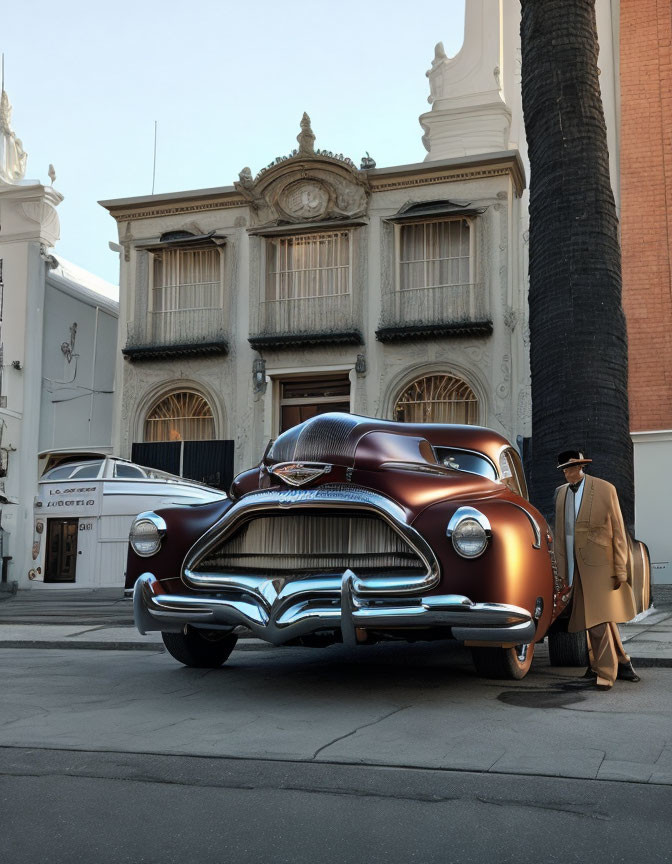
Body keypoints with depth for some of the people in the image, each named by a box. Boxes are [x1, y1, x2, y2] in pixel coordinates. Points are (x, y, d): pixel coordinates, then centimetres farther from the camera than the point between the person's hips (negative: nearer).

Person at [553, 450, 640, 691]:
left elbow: (618, 530, -4)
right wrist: (561, 568, 10)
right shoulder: (561, 492, 11)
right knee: (592, 617, 11)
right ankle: (620, 663, 26)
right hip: (575, 566, 5)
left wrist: (620, 569, -8)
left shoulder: (605, 489, -4)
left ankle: (605, 673, 0)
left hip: (599, 564, -5)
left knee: (599, 617, -9)